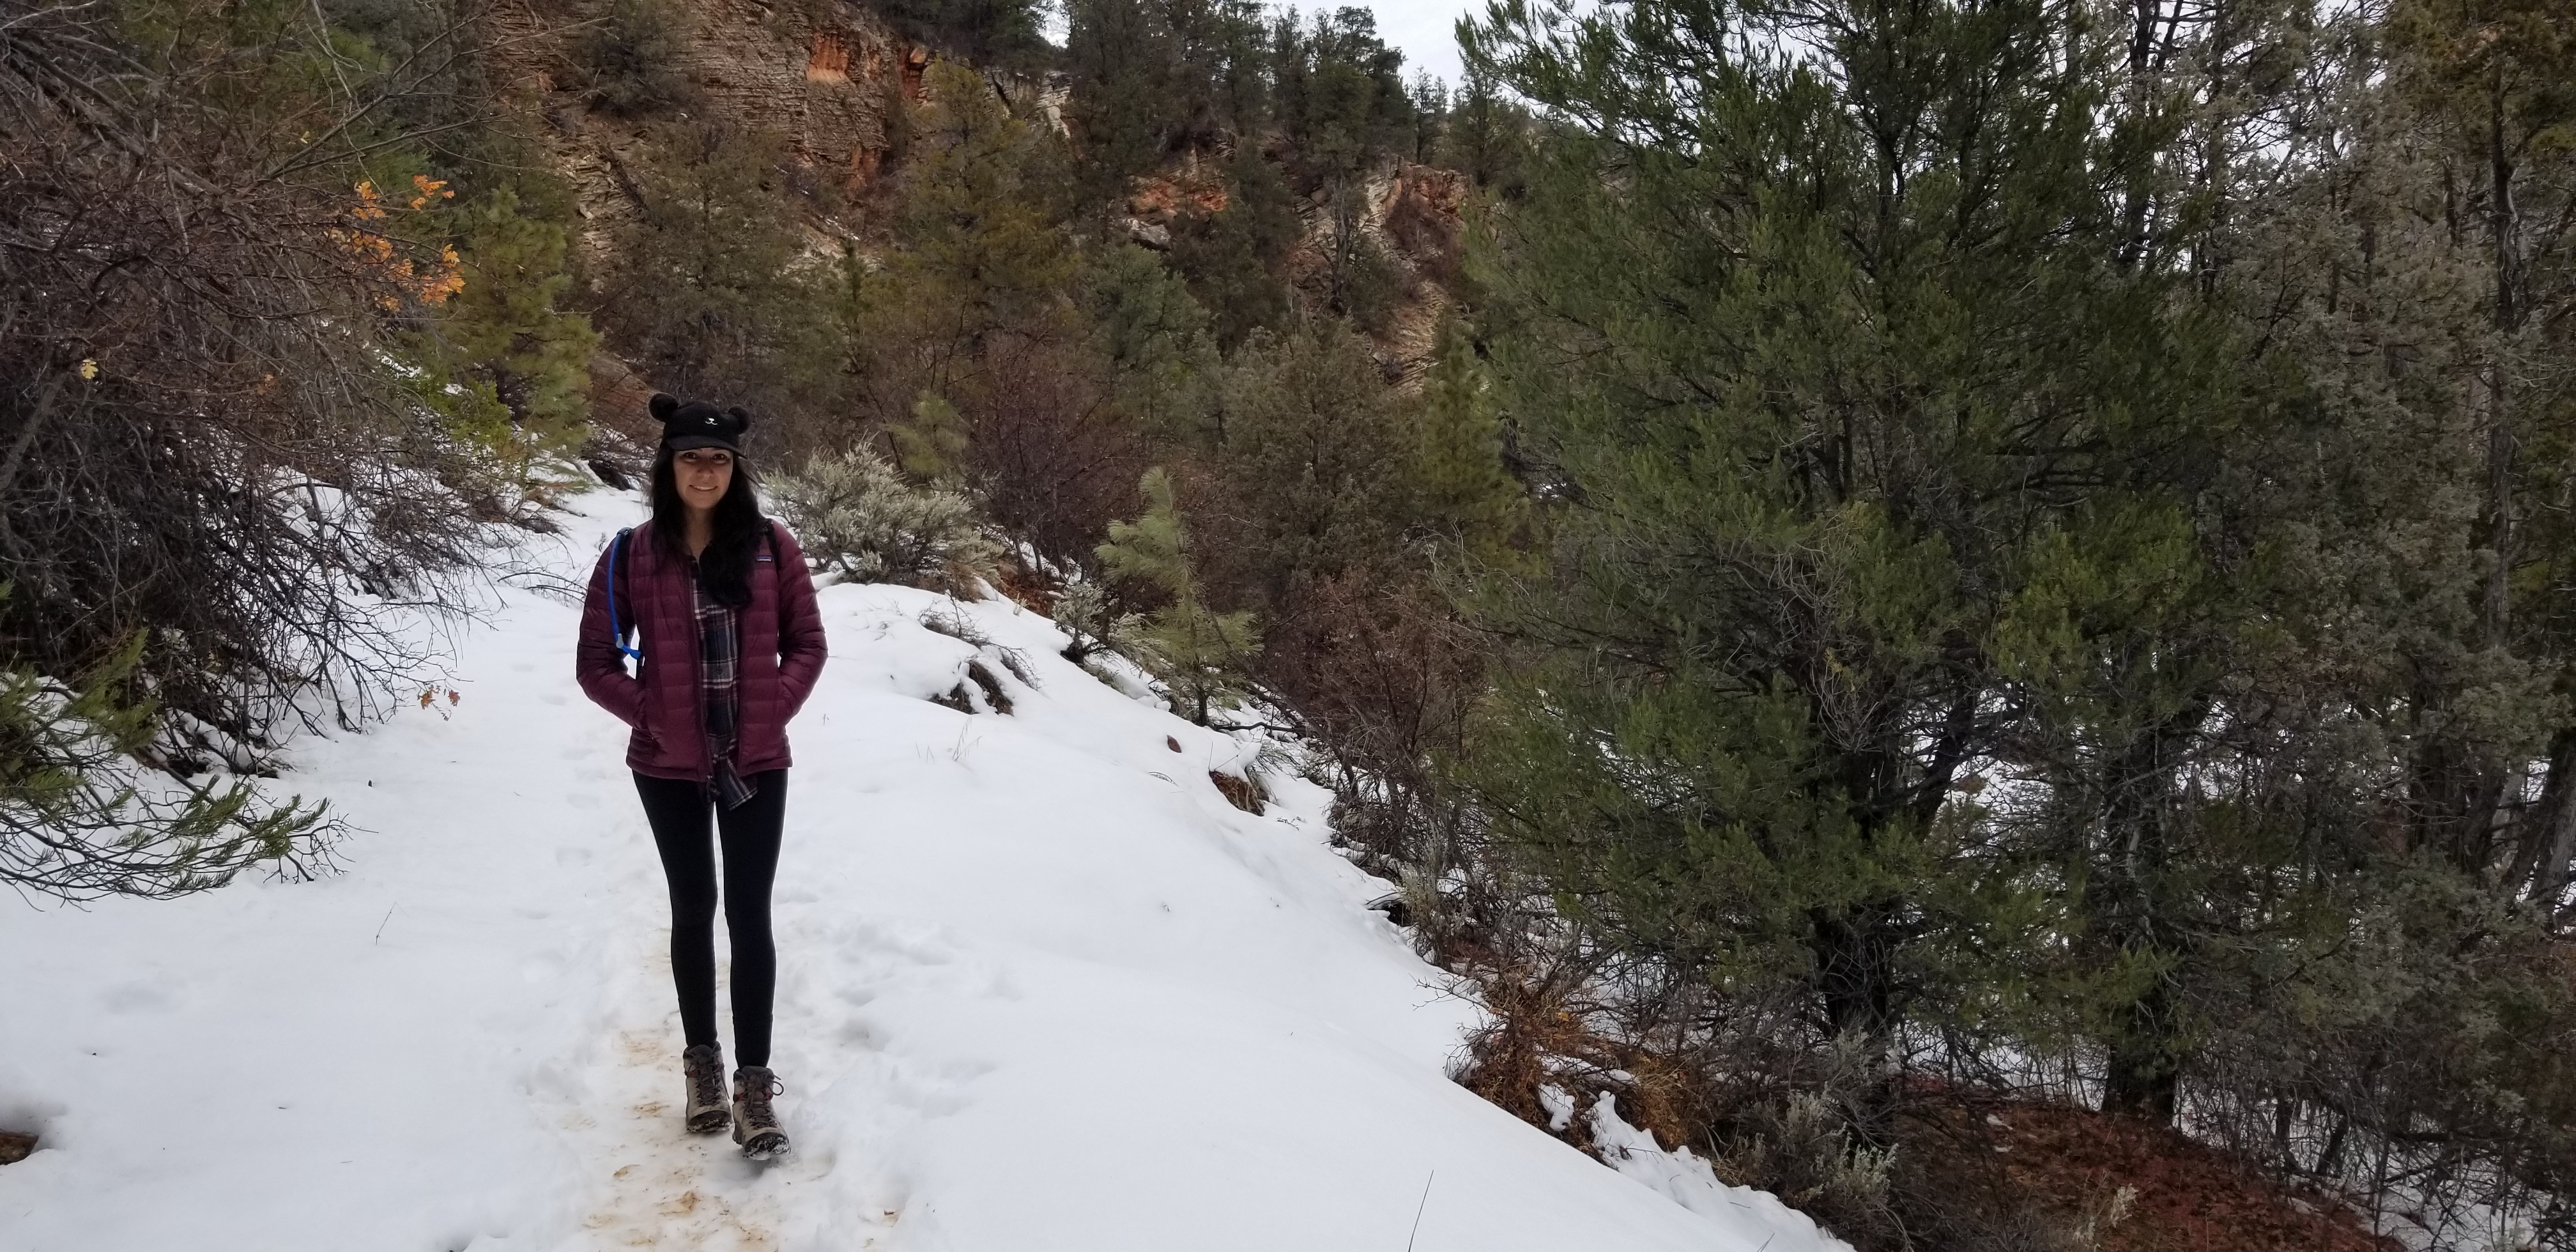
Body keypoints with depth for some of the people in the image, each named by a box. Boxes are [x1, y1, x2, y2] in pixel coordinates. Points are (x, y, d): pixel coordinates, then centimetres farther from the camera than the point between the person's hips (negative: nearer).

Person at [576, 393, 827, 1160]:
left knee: (749, 915, -1)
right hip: (669, 767, 0)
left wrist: (775, 710, -10)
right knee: (693, 909, 14)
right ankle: (702, 1059, 30)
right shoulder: (633, 556, -6)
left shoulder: (772, 547, -4)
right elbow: (595, 663, -1)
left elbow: (806, 643, 3)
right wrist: (653, 718, -11)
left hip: (755, 764, 0)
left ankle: (754, 1082, 6)